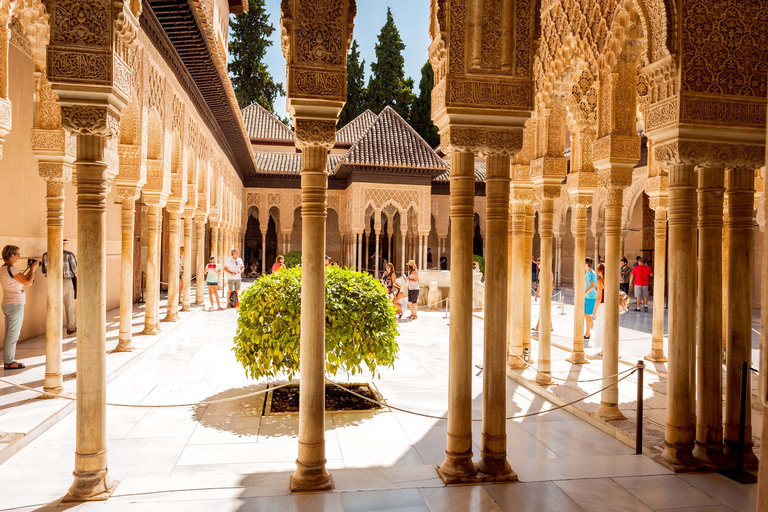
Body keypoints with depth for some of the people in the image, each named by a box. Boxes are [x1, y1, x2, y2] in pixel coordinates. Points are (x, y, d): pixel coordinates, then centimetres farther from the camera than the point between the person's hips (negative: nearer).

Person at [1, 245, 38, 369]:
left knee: (9, 334, 13)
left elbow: (22, 280, 19)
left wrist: (30, 269, 16)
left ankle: (8, 360, 17)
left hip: (7, 305, 10)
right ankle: (9, 362, 1)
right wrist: (33, 268, -8)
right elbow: (27, 282, -21)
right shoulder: (11, 269, -16)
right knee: (13, 334, -4)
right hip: (15, 304, -10)